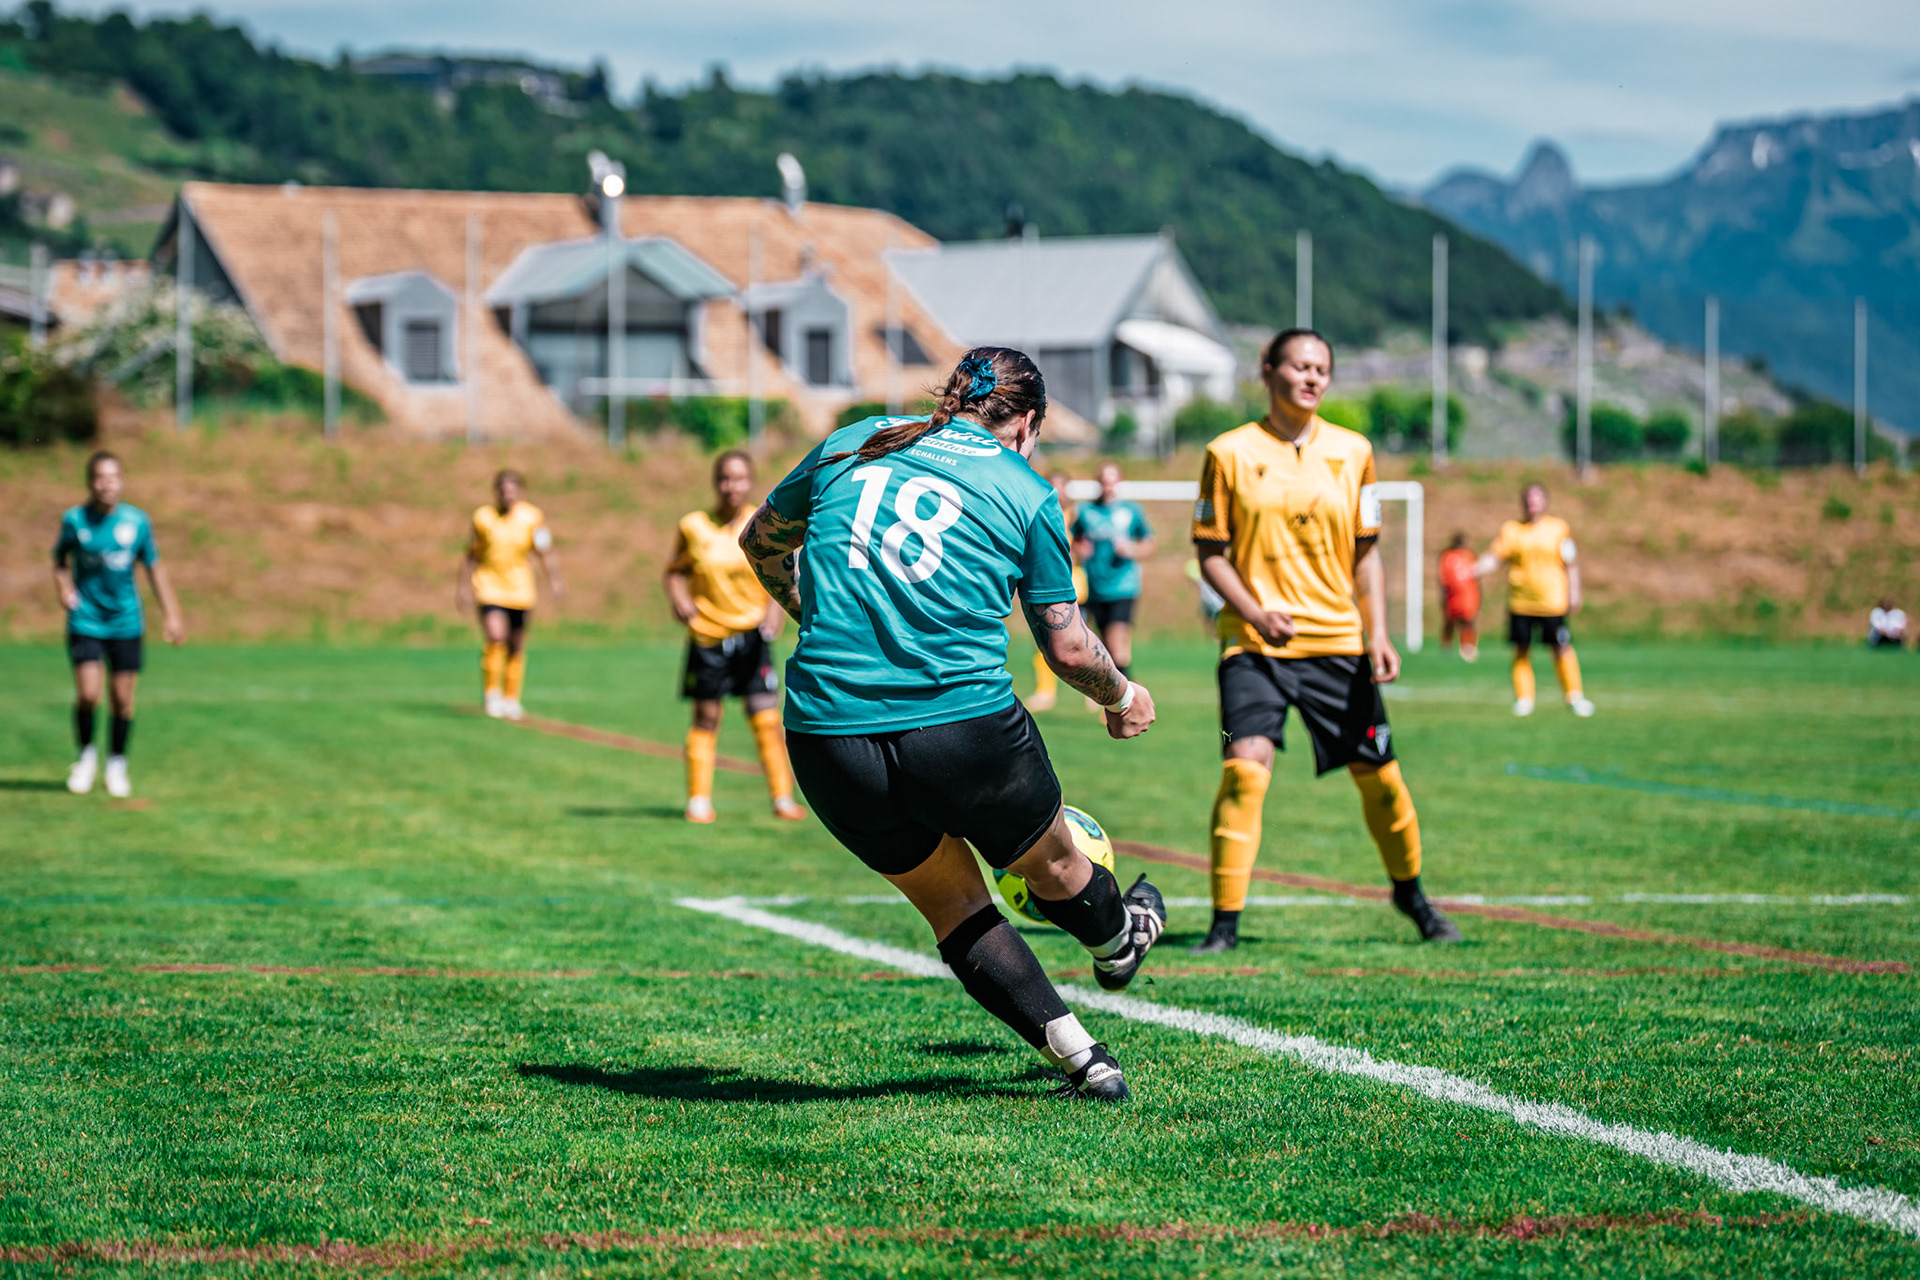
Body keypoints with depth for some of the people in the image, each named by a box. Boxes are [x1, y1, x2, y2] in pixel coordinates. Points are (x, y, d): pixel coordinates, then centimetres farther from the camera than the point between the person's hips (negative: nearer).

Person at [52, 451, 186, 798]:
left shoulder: (137, 521, -2)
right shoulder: (75, 519, -7)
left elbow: (154, 567, 9)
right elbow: (60, 558, 9)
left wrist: (171, 615, 8)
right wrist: (63, 587, -11)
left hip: (126, 622, 2)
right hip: (85, 622, -2)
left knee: (122, 700, 1)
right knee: (88, 694, -13)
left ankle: (117, 764, 21)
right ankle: (86, 754, 13)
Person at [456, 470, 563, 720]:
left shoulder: (533, 517, -2)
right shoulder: (483, 517, -1)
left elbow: (545, 552, -5)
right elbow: (471, 554, 10)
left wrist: (554, 578, -21)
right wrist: (463, 585, 9)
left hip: (520, 589, 2)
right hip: (489, 585, -2)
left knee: (516, 647, 8)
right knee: (496, 638, -20)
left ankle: (511, 700, 23)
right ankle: (493, 694, -5)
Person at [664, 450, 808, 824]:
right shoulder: (693, 526, 0)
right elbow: (676, 570, 9)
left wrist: (775, 608, -11)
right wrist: (678, 598, -9)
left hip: (752, 634, 0)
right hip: (707, 635, 0)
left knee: (766, 719, -4)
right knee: (706, 719, 4)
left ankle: (782, 797, 5)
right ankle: (699, 800, 14)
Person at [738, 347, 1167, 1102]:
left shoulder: (852, 445, 13)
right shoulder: (1025, 493, 4)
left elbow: (761, 540, 27)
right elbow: (1069, 649, 8)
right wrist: (1121, 698, 28)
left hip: (827, 741, 3)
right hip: (964, 729, -3)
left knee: (955, 909, 20)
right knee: (1049, 862, 28)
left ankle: (1081, 1060, 20)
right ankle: (1116, 943, 56)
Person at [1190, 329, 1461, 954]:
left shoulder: (1352, 451, 6)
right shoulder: (1231, 454, -2)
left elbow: (1365, 552, 11)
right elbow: (1210, 551, 1)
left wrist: (1378, 634, 1)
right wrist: (1253, 612, -15)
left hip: (1337, 641, 3)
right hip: (1255, 643, -3)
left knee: (1378, 773, 7)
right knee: (1246, 765, -20)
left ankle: (1409, 891, 32)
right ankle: (1225, 921, -13)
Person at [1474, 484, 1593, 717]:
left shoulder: (1559, 528, 7)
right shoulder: (1510, 530, 7)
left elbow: (1571, 564, 10)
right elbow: (1494, 558, 3)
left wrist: (1574, 593, 4)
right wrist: (1476, 570, -15)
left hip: (1553, 601, -1)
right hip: (1520, 602, 1)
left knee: (1562, 648, -4)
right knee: (1521, 650, 2)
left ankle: (1574, 697, 7)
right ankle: (1523, 698, 13)